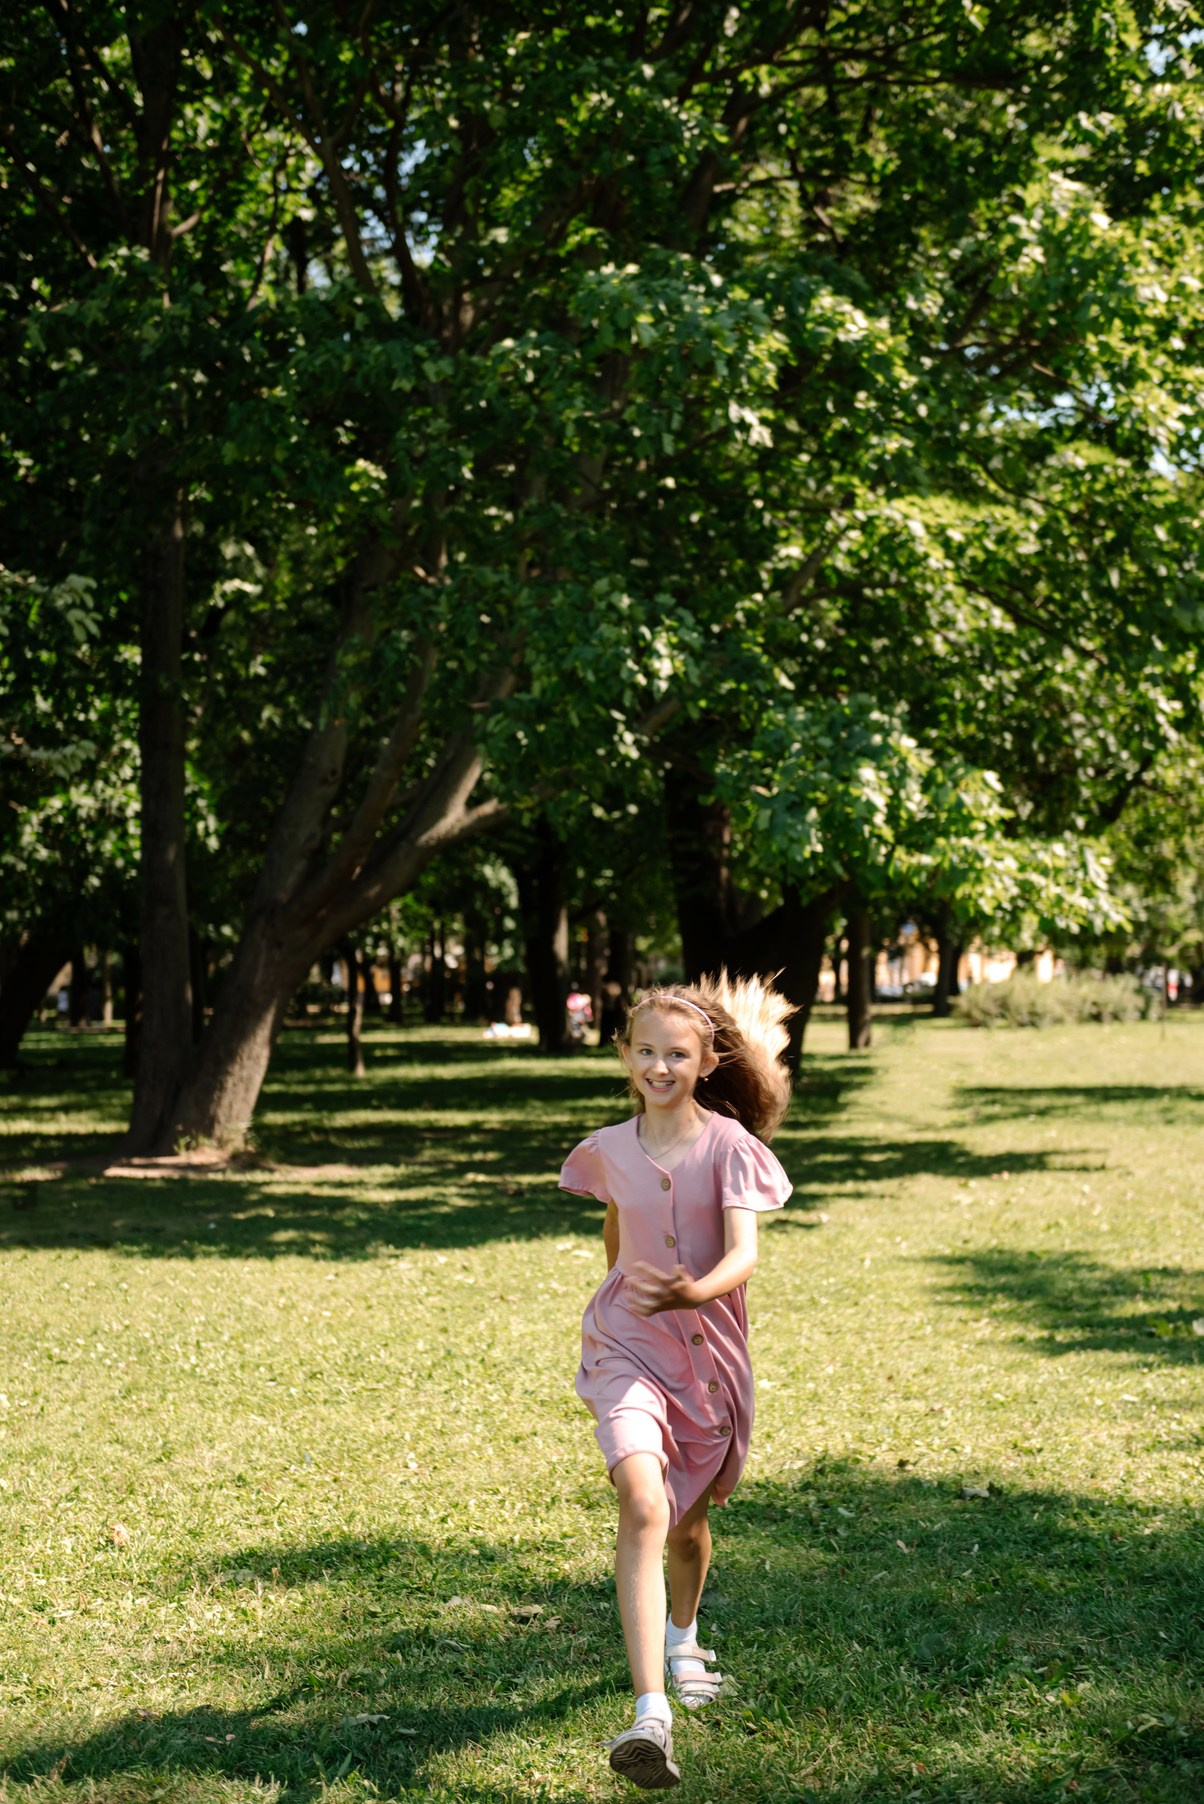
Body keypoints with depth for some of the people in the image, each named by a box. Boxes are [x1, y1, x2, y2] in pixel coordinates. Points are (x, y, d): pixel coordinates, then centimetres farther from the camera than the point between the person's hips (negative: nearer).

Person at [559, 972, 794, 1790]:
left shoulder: (730, 1146, -11)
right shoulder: (610, 1151, -2)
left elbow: (744, 1256, -23)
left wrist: (693, 1292, -43)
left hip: (711, 1351, 0)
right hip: (628, 1349, 0)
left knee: (689, 1520, 19)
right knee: (643, 1508, -23)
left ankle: (683, 1639, 52)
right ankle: (650, 1712, -30)